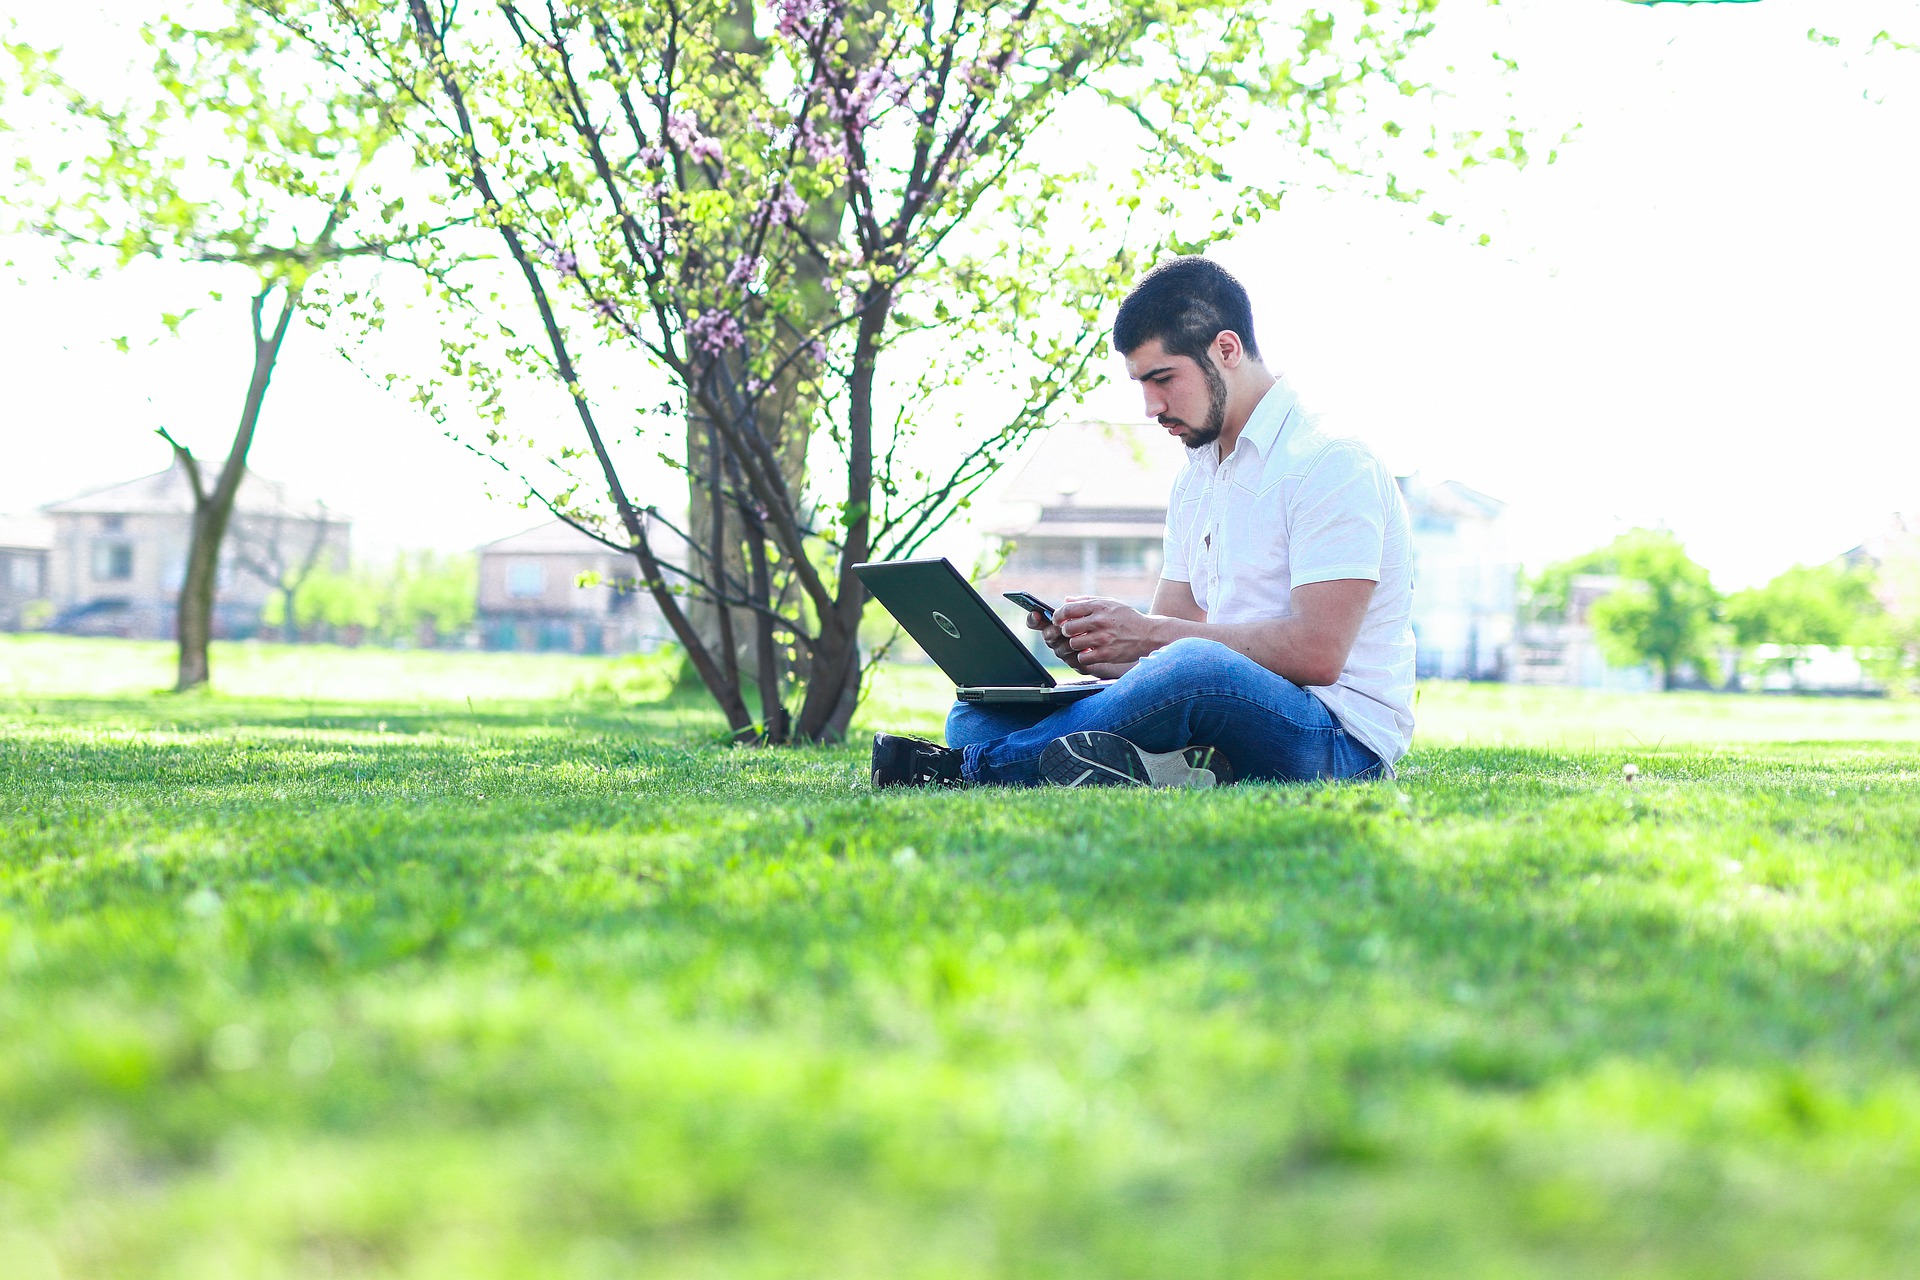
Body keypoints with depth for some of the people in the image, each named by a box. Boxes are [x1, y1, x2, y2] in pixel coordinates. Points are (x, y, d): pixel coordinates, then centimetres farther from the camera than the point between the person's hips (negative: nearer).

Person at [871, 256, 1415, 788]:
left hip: (1340, 739, -8)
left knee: (1193, 668, -42)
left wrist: (1149, 633, -19)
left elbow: (1317, 653, -19)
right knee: (976, 715, -4)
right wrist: (1089, 646, -5)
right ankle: (1163, 772, -31)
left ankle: (969, 768, -28)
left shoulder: (1333, 465, -8)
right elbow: (1167, 633, 18)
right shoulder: (1195, 480, 20)